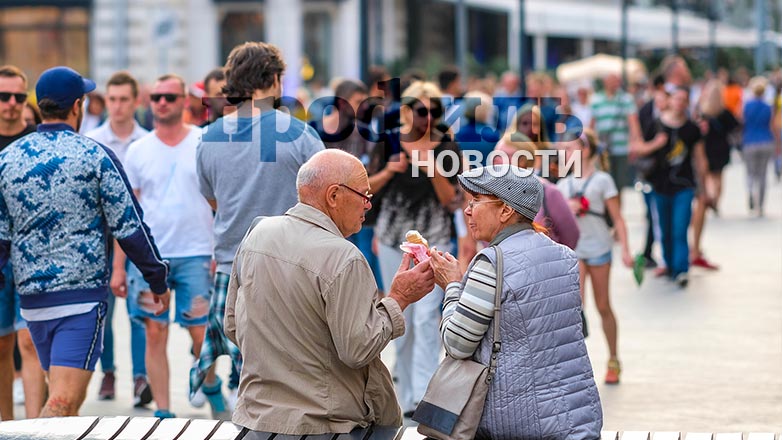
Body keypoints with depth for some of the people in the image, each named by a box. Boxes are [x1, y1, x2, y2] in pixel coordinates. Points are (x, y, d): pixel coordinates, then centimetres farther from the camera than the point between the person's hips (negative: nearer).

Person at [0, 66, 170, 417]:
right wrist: (157, 279, 6)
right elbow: (130, 227, -5)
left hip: (31, 297, 5)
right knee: (61, 404, -12)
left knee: (61, 397, 19)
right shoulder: (95, 157, -6)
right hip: (82, 295, -5)